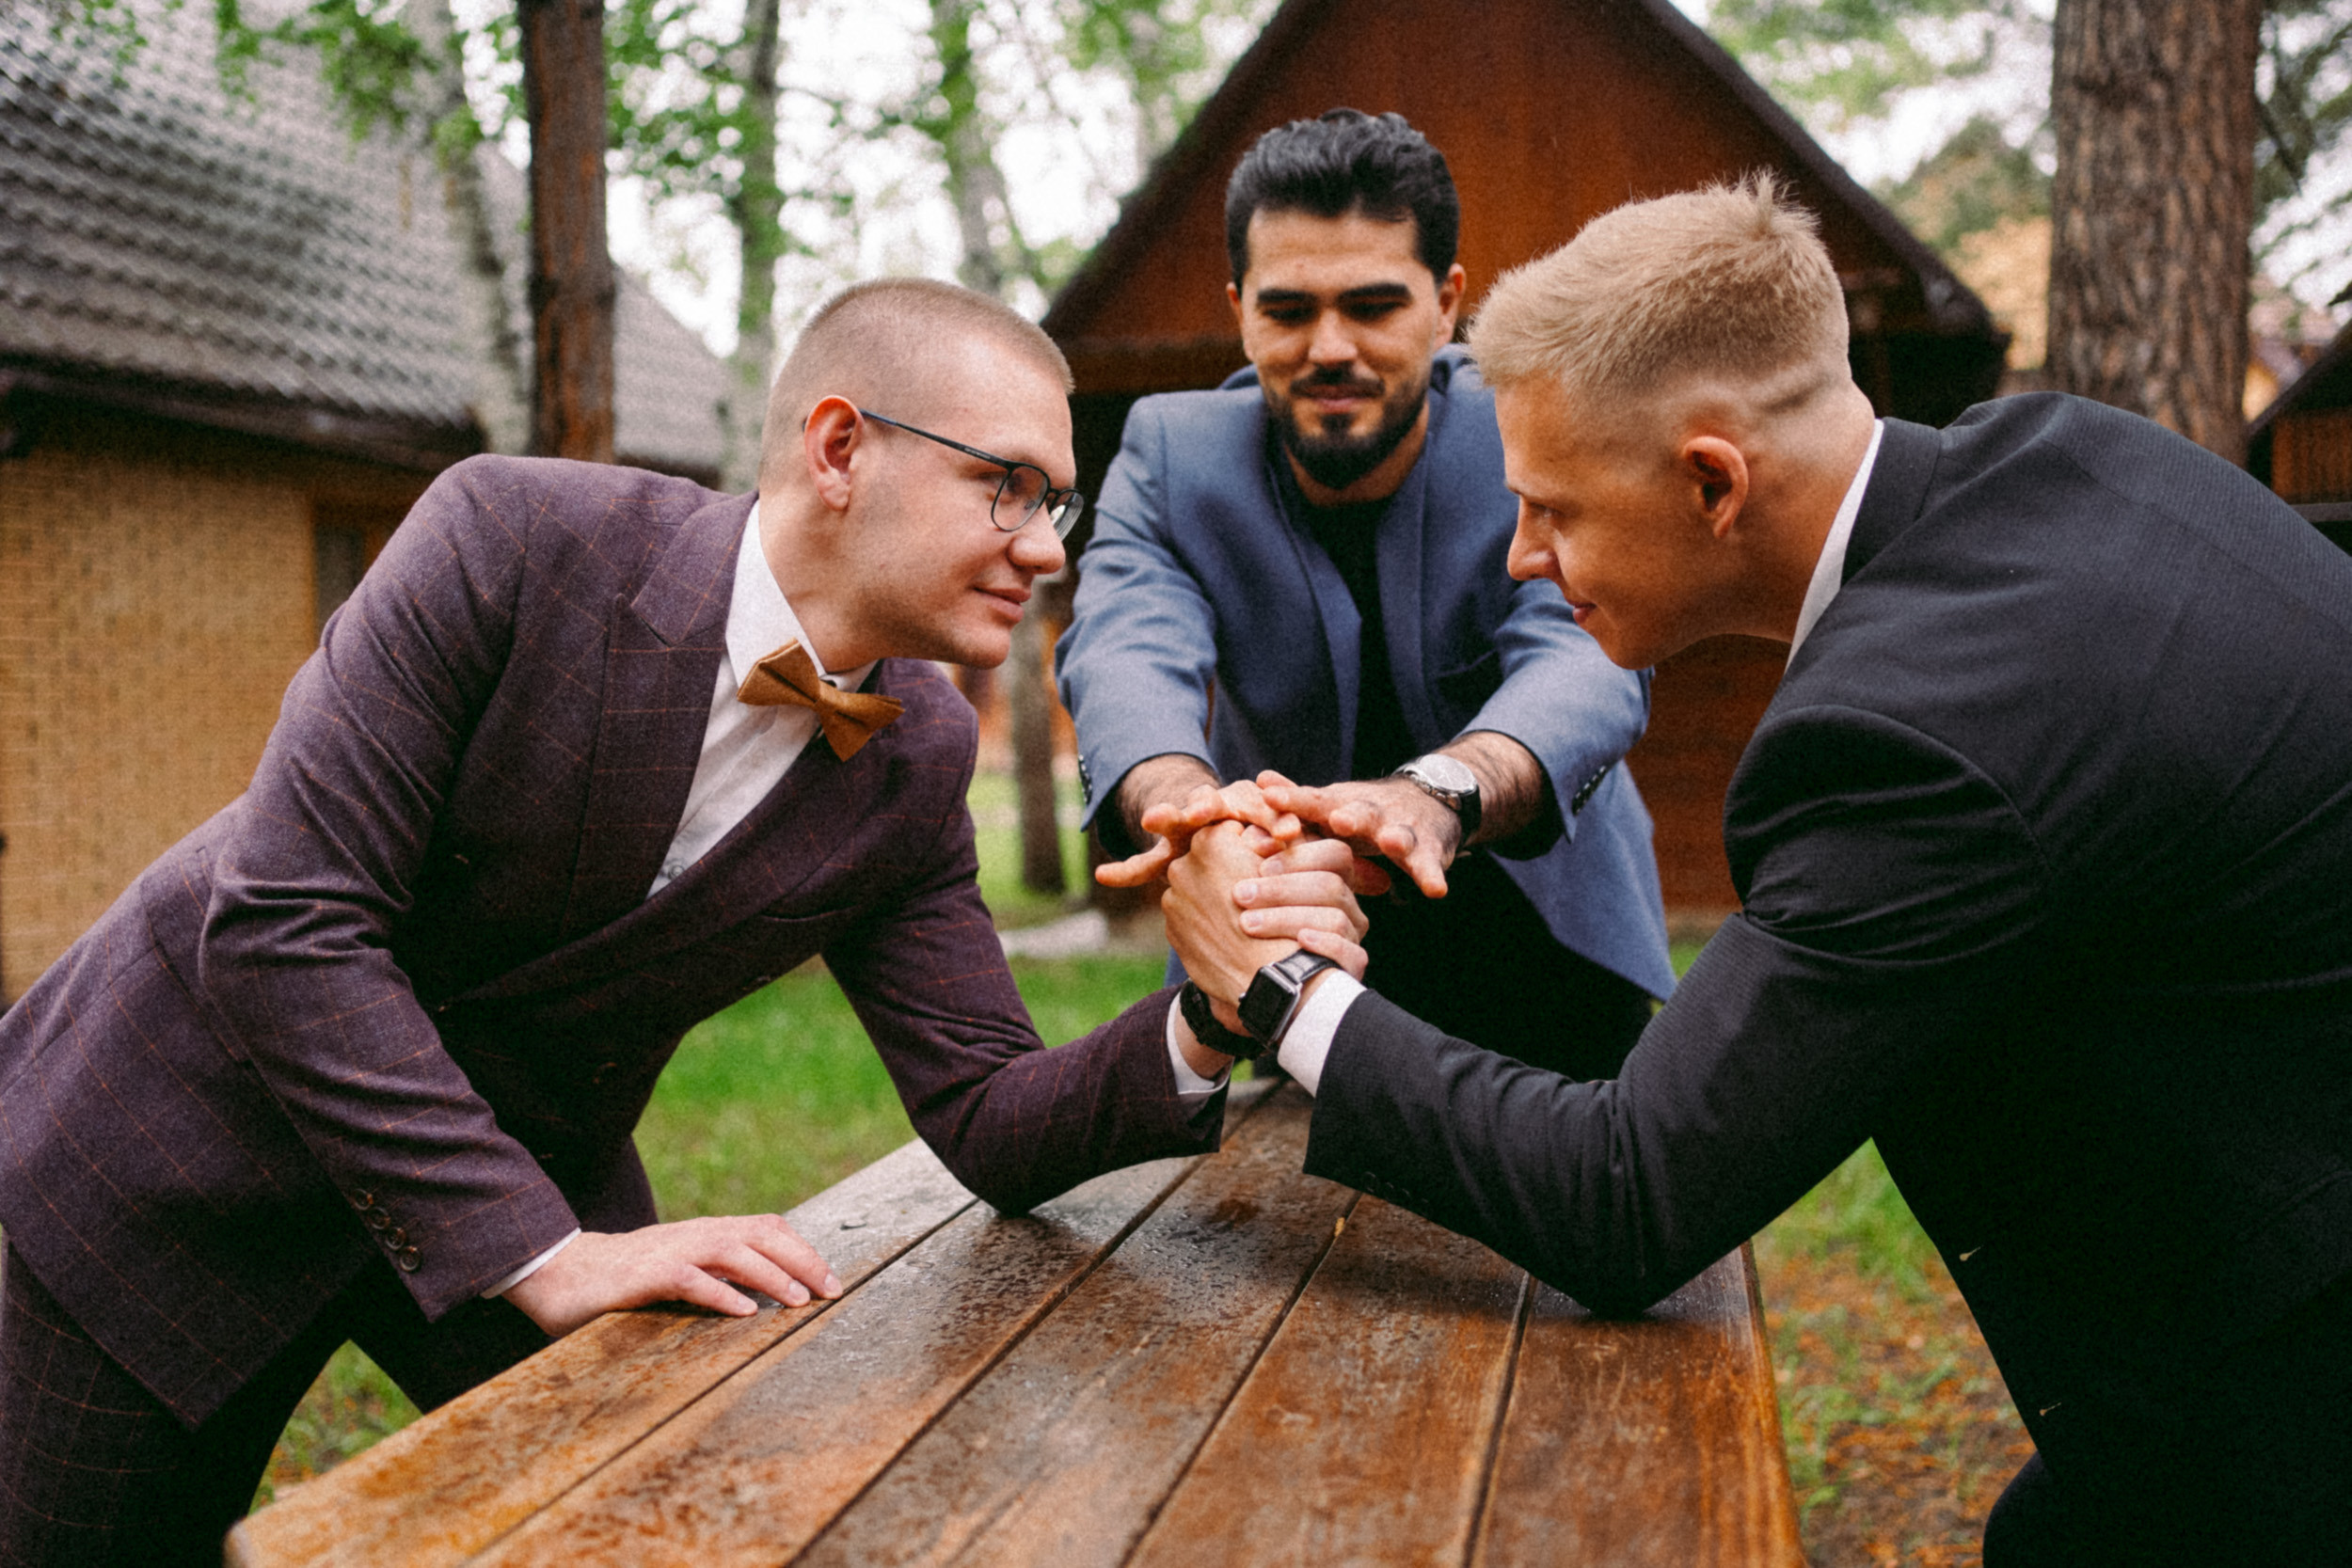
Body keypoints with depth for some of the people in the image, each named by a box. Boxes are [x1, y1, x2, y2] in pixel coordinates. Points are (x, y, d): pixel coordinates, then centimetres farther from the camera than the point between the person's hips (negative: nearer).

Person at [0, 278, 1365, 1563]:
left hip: (535, 1178, 4)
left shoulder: (918, 767, -11)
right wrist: (545, 1259, -31)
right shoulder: (515, 539, -26)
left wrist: (1203, 1026, -30)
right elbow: (285, 923, -28)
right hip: (195, 1134, -3)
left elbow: (986, 1122, -9)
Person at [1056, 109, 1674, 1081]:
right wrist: (1179, 797, -52)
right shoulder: (1169, 455, -8)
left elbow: (1586, 657, -31)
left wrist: (1439, 792, -55)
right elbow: (1129, 653, -27)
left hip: (1545, 951, 0)